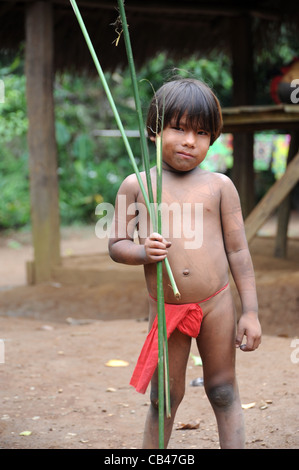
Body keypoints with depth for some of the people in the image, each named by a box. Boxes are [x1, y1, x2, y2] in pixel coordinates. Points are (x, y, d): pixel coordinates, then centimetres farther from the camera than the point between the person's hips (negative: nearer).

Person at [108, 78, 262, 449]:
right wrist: (142, 251, -18)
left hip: (216, 305, 0)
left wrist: (250, 312, -1)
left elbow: (238, 251, 1)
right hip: (165, 310, 0)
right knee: (164, 397, 10)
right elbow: (115, 244, 5)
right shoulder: (136, 186, 0)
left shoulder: (219, 186, -1)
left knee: (223, 391, 9)